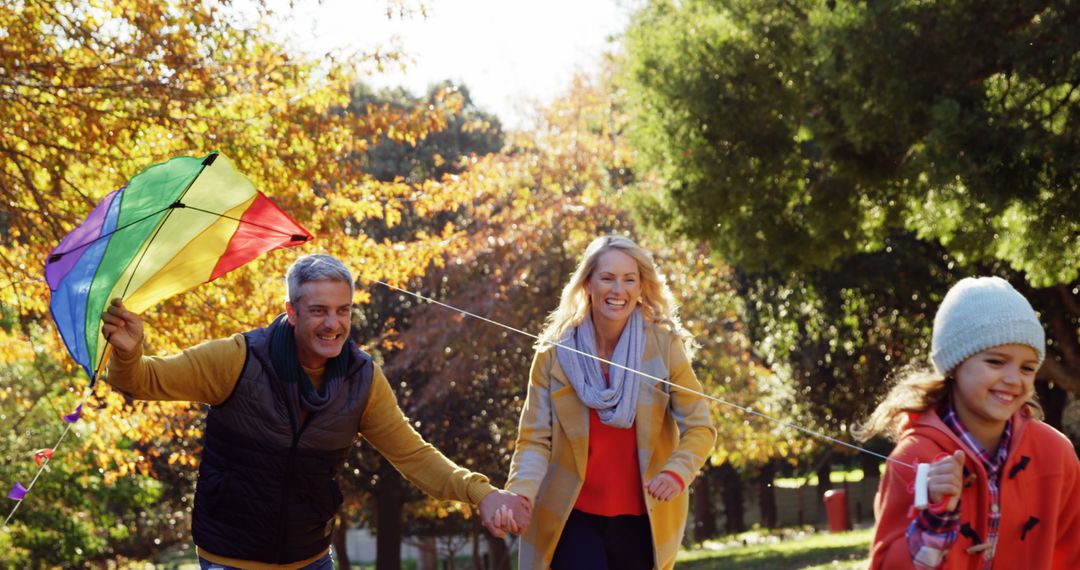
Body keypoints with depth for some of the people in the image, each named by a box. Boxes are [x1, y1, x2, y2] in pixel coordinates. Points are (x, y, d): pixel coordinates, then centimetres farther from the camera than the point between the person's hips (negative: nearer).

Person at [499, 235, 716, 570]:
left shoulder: (664, 347, -5)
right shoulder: (555, 354, -5)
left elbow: (699, 428, -5)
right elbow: (535, 439, -7)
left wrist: (677, 472, -26)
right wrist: (520, 493, -26)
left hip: (641, 517, 1)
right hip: (572, 517, -1)